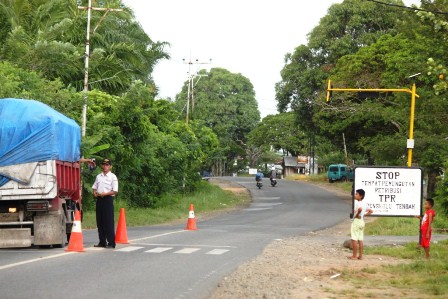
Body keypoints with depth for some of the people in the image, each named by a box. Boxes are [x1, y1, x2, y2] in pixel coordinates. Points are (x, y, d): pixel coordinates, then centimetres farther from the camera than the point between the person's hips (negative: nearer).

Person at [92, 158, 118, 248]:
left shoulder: (112, 177, -2)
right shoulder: (98, 176, 16)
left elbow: (115, 191, -7)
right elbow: (94, 187, 21)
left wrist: (105, 194, -18)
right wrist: (95, 193, 0)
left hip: (108, 199, -6)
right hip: (99, 199, 6)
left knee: (109, 222, -8)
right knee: (100, 222, 7)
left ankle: (111, 243, -6)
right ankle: (102, 242, 15)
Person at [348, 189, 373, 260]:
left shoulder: (357, 203, -16)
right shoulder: (364, 204, 10)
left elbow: (360, 209, -37)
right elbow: (371, 211, 17)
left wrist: (357, 214, -20)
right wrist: (364, 215, 13)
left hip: (356, 221, -9)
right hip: (362, 221, 9)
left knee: (354, 239, -4)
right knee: (360, 239, 9)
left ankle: (354, 256, -3)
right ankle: (360, 256, 10)